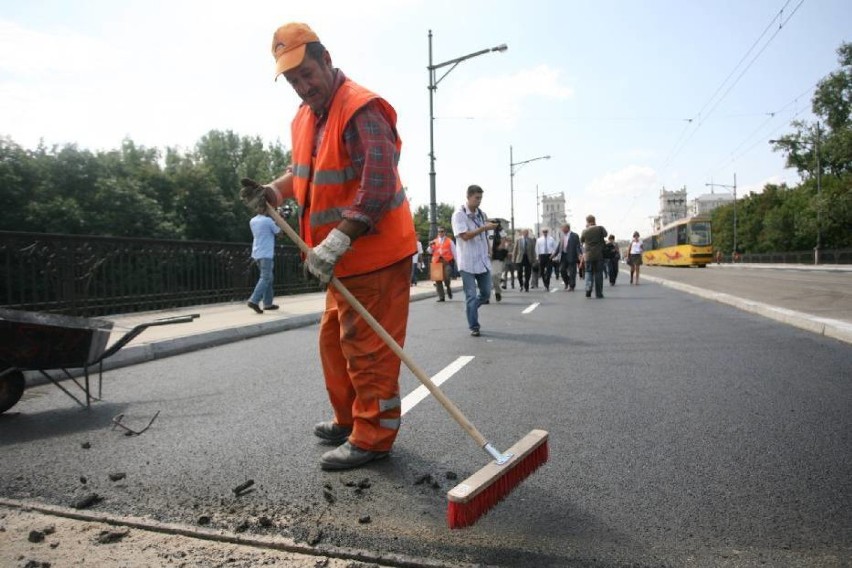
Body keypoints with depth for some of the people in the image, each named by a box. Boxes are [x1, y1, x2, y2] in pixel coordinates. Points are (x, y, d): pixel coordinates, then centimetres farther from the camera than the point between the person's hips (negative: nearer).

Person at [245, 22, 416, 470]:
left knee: (367, 348, -3)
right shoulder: (305, 117, 13)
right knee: (334, 341, 19)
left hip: (374, 253, -10)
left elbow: (379, 186, -27)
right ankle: (349, 420, 35)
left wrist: (336, 241, -32)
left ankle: (372, 437, 12)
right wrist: (275, 190, 5)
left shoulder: (360, 109, -17)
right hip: (344, 256, 10)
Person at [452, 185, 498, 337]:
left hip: (483, 261, 6)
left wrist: (488, 253, 12)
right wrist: (484, 227, -22)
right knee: (471, 296, 0)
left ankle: (469, 309, 37)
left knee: (486, 293, 11)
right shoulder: (459, 214, -9)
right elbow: (465, 236, -19)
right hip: (468, 262, -6)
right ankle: (474, 327, 10)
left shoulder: (482, 214, 10)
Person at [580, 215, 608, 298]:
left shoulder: (585, 231, -4)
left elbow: (581, 240, 13)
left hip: (588, 255, 0)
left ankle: (588, 289, -9)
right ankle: (598, 293, 7)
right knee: (598, 273, 6)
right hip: (599, 255, 0)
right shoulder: (600, 228, -5)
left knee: (589, 272, 11)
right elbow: (605, 234, 13)